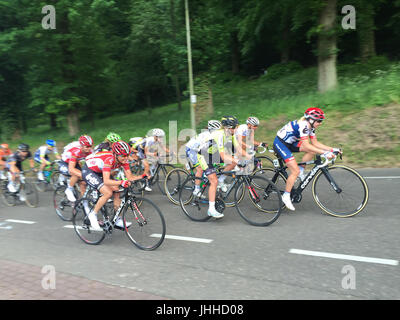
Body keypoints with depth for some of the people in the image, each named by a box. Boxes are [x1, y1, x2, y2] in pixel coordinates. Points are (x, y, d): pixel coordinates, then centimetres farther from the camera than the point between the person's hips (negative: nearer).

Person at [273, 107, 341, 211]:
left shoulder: (310, 126, 3)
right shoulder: (303, 125, -25)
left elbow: (315, 143, 6)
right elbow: (306, 145, -33)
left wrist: (332, 149, -2)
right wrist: (324, 153, -35)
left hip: (289, 143, 9)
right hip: (280, 144, -9)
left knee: (313, 149, -3)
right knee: (295, 171, -15)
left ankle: (301, 171, 6)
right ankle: (286, 196, -3)